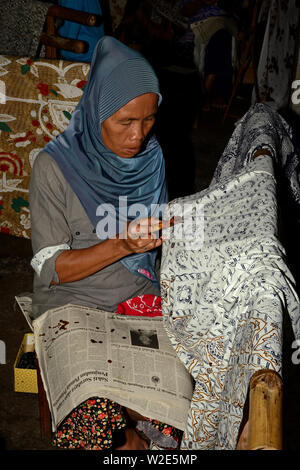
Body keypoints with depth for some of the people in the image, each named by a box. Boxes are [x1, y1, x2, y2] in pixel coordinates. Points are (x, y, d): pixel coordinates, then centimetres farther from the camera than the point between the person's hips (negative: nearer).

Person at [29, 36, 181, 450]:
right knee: (97, 415, -26)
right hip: (73, 304, -4)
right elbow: (50, 267, -12)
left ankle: (128, 429, 12)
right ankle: (125, 435, 8)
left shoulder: (150, 155, 2)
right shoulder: (54, 165, -12)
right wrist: (121, 245, -25)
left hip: (142, 298, 5)